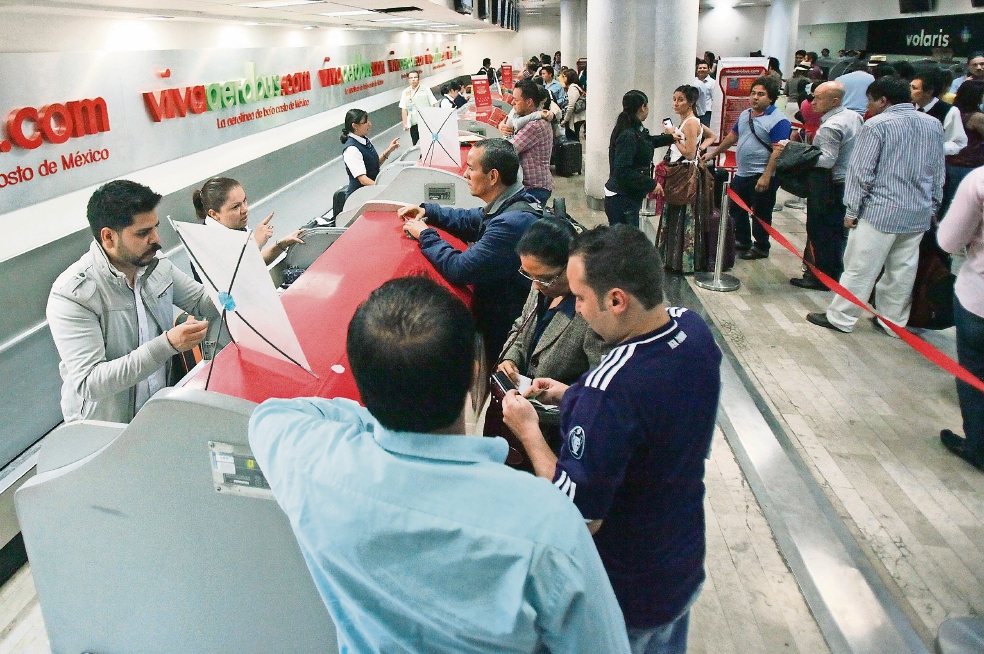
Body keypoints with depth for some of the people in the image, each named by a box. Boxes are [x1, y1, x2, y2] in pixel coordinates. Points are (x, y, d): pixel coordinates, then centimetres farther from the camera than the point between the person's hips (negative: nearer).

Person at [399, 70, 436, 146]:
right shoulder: (406, 92, 3)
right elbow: (404, 109, 3)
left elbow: (432, 105, 0)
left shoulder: (425, 89, -1)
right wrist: (405, 123, -1)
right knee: (415, 144, 5)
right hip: (413, 123, 1)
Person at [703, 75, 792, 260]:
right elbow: (732, 136, 23)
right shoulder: (745, 115, 11)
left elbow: (778, 151, -21)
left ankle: (761, 248, 19)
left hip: (761, 177, -8)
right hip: (742, 174, 8)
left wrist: (766, 176, -27)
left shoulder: (778, 121, -15)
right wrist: (714, 153, 24)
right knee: (736, 210, 18)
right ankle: (742, 241, 35)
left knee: (761, 214, 4)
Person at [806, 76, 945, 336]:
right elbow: (938, 174, 14)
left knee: (860, 269, 1)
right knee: (902, 271, 13)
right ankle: (893, 322, 23)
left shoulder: (877, 125, -10)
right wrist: (932, 206, 23)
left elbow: (861, 172, -12)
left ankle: (840, 318, 10)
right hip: (919, 214, 6)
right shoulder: (934, 125, 9)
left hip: (881, 212, -6)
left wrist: (852, 211, -5)